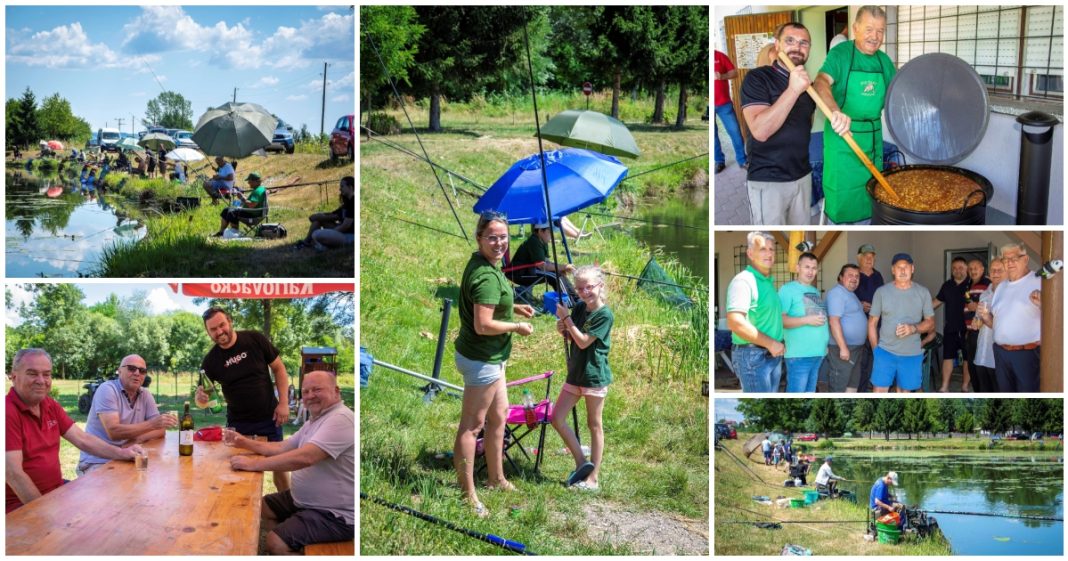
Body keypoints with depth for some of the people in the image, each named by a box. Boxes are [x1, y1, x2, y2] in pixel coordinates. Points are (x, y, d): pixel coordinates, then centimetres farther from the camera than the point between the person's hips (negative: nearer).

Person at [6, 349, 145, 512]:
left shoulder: (50, 406, 8)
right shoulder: (8, 412, -19)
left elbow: (83, 439, 7)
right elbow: (14, 473, -23)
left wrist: (121, 453, -8)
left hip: (57, 489, 9)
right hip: (22, 503, -8)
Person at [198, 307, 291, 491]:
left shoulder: (255, 340, -10)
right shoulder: (211, 360, -6)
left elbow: (278, 368, -2)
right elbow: (203, 392, -2)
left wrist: (283, 403, -8)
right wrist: (200, 397, -27)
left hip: (269, 418, -1)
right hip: (238, 424, 1)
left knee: (279, 465, 6)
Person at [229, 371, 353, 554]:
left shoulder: (340, 419, -23)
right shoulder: (314, 421, 12)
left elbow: (304, 457, -33)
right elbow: (282, 447, 20)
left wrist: (253, 464, -29)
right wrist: (247, 443, 7)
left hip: (333, 514, -10)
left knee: (275, 542, -19)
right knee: (262, 506, 19)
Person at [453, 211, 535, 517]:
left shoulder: (481, 264, 6)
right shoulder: (487, 276, -26)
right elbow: (483, 325, -30)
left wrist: (513, 307, 13)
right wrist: (518, 327, -15)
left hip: (491, 357, 11)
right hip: (481, 359, -11)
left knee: (499, 416, 21)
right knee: (471, 426, -1)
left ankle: (496, 478, 36)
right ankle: (468, 495, 9)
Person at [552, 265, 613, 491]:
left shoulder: (605, 315, -15)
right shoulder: (579, 308, 5)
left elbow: (583, 342, -19)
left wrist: (566, 318, -17)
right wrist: (563, 329, -6)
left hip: (595, 376, -7)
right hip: (575, 373, 7)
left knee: (594, 425, 3)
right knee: (557, 419, 4)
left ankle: (593, 478, 12)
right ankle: (581, 463, 17)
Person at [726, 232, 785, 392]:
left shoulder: (769, 282, 15)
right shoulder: (743, 281, -15)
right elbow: (735, 322, -25)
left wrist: (777, 344, 11)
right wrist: (770, 343, -20)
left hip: (773, 354, 9)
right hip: (753, 355, -9)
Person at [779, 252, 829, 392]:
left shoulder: (815, 291, 17)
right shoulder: (788, 289, -8)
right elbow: (779, 319, -19)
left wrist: (824, 344, 12)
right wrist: (807, 320, -21)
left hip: (818, 353, 8)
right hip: (799, 354, -8)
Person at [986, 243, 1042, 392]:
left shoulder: (1039, 283, -7)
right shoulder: (1001, 287, 16)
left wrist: (1042, 305, -32)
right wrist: (986, 317, 1)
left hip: (1028, 353, -7)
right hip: (1000, 352, 7)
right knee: (1004, 391, 15)